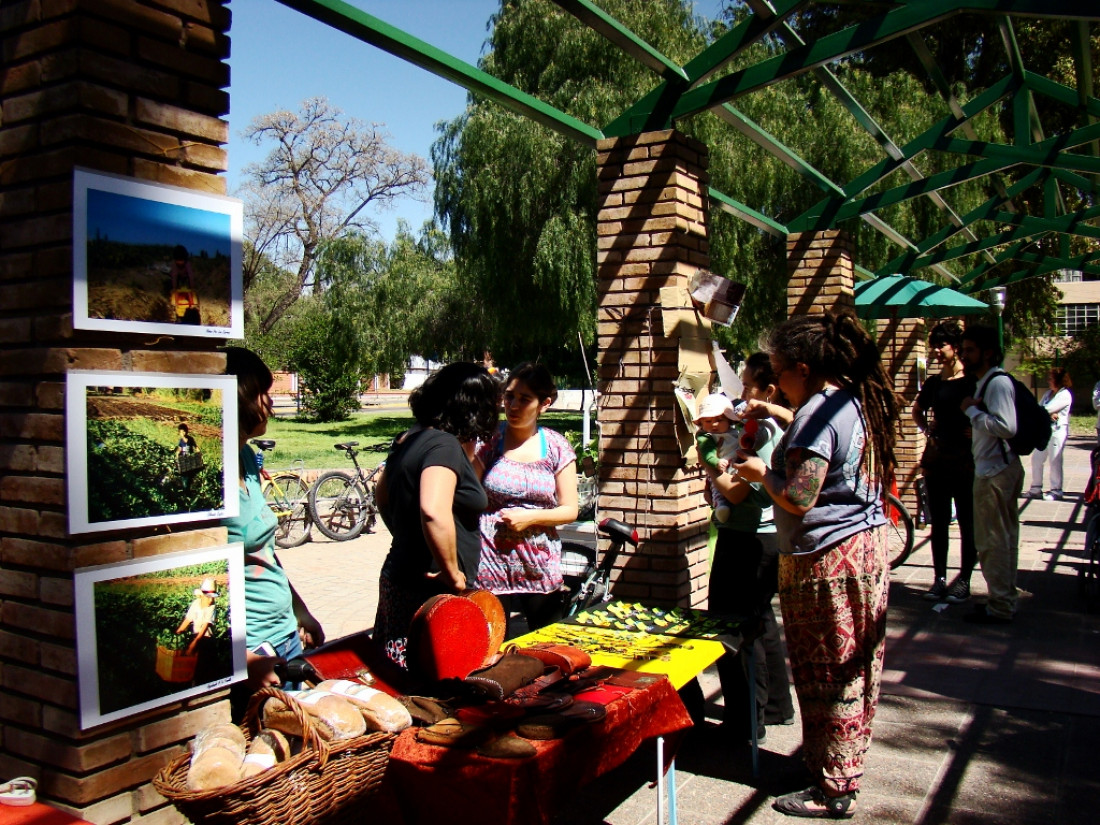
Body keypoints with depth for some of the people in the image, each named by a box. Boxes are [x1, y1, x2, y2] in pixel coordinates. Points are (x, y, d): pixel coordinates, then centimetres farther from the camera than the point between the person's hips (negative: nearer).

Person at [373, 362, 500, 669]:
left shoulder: (409, 439, 10)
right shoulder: (445, 445, -18)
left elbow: (382, 496, 24)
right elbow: (435, 512, -32)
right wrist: (452, 574, -22)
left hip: (397, 578, 10)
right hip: (428, 591, -10)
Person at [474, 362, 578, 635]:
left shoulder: (556, 446, 1)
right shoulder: (489, 442, -2)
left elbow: (570, 509, 1)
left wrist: (530, 517, -12)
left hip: (540, 567, 2)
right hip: (492, 562, -1)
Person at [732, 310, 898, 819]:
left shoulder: (819, 413, -20)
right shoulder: (861, 402, 8)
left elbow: (797, 499, -25)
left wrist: (761, 472, -7)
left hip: (825, 558, -10)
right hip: (869, 542, 10)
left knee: (826, 675, 2)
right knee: (854, 668, 18)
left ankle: (833, 789, 13)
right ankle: (849, 762, 32)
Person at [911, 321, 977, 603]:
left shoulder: (972, 381, -6)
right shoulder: (933, 383, 10)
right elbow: (917, 410, 27)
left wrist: (974, 430, -14)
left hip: (965, 457, -5)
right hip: (937, 457, 5)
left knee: (967, 522, 3)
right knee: (939, 522, 9)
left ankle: (964, 580, 11)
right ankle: (939, 578, 16)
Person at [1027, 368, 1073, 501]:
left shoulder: (1065, 395, -8)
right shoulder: (1048, 394, 17)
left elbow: (1047, 409, -16)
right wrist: (1049, 414, -11)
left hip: (1058, 431, -8)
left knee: (1055, 461, -4)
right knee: (1036, 459, 7)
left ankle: (1056, 491, 4)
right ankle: (1036, 489, 15)